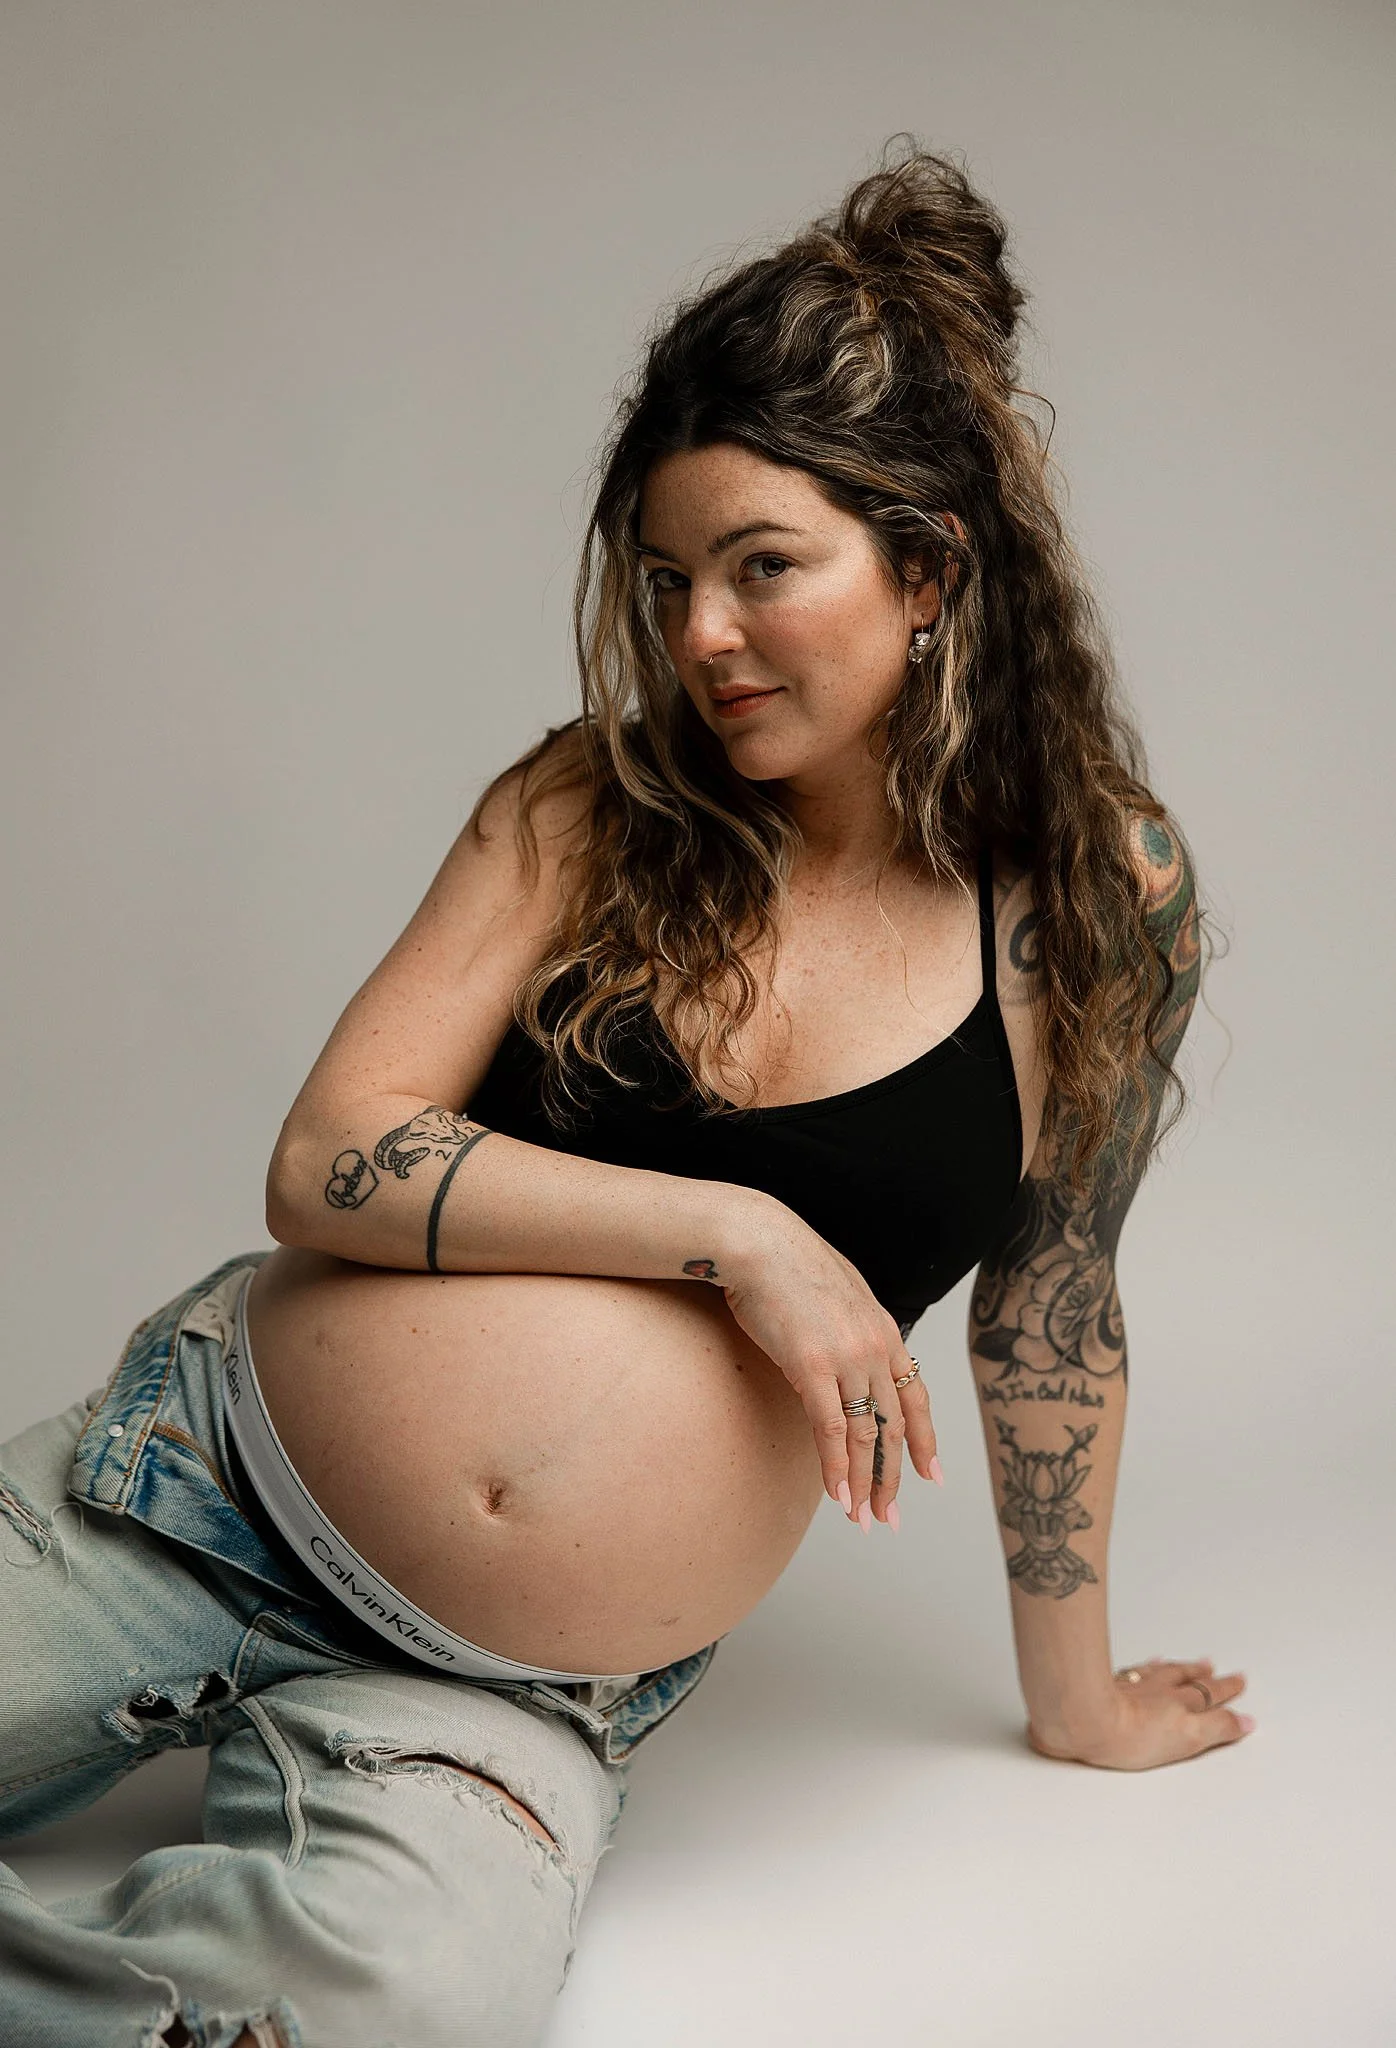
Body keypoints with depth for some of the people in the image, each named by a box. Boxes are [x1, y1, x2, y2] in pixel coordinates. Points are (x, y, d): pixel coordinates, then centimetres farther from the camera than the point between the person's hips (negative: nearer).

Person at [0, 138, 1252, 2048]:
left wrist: (1074, 1691, 17)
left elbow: (1049, 1305, 7)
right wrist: (735, 1230, -17)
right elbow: (329, 1161, -8)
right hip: (208, 1465, 1)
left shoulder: (1103, 895, -4)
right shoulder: (597, 803, -3)